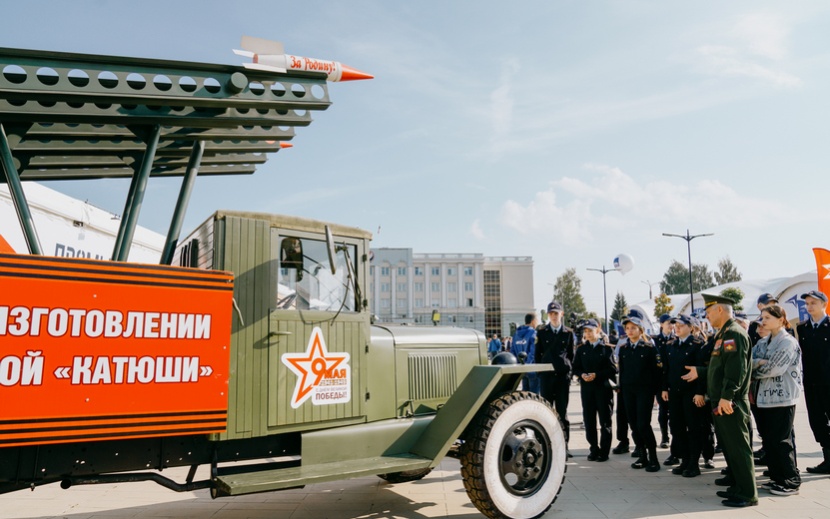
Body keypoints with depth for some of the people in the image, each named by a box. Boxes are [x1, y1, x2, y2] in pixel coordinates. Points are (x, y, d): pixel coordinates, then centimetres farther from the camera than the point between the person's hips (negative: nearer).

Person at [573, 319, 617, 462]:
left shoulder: (607, 348, 2)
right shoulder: (581, 349, 12)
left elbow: (612, 369, -4)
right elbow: (576, 368, 11)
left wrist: (596, 375, -15)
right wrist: (582, 375, -10)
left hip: (604, 387, -3)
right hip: (586, 388, 3)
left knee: (605, 421, 3)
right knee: (589, 420, 4)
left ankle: (604, 451, 12)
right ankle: (594, 449, 17)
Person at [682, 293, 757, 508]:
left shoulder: (734, 333, -16)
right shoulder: (724, 334, 16)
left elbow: (736, 368, -24)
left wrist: (727, 396, -27)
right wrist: (699, 371, 21)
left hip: (730, 403, -11)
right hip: (720, 402, 11)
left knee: (738, 447, -3)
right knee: (729, 446, 18)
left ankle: (748, 494, 4)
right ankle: (738, 486, 30)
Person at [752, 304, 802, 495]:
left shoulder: (788, 342, -10)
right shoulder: (763, 343, 12)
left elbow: (774, 369, -17)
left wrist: (755, 372, -2)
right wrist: (759, 362, -17)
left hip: (782, 397, -7)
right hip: (764, 397, 7)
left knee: (781, 441, -1)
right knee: (768, 440, 11)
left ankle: (791, 481, 11)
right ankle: (777, 478, 22)